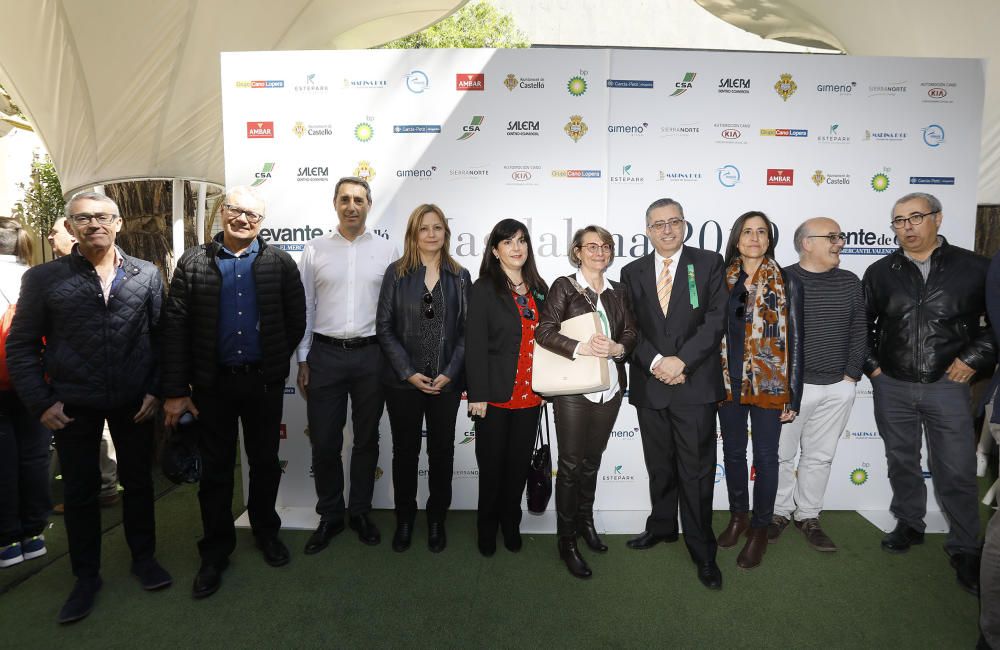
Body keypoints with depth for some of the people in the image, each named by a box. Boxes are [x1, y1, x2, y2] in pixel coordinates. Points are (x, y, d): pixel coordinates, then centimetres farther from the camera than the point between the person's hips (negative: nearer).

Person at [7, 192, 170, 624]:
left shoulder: (147, 275, 0)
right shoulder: (43, 278, -1)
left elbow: (162, 336, 2)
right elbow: (20, 346, 1)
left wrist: (156, 390, -4)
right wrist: (41, 402, -6)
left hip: (134, 402, 1)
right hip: (73, 405, 0)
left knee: (138, 481, 13)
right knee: (80, 490, 12)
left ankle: (143, 558, 33)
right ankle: (86, 576, 29)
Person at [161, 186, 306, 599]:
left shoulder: (280, 262, 0)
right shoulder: (193, 263, 0)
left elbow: (296, 320, 2)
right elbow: (175, 328, -4)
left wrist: (277, 362, 3)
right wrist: (175, 391, -8)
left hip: (264, 382, 0)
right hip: (213, 383, 0)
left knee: (265, 463, 14)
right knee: (215, 469, 11)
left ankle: (266, 532, 34)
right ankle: (216, 550, 26)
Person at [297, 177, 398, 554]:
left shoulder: (387, 251, 3)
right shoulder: (315, 251, 4)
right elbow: (304, 308, 6)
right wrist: (303, 361, 4)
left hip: (371, 356, 0)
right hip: (325, 355, 0)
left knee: (366, 439, 12)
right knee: (324, 442, 6)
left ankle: (360, 512, 29)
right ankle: (329, 516, 25)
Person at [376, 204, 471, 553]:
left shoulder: (460, 276, 5)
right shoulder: (396, 272, 0)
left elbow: (466, 330, 2)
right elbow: (384, 327, -4)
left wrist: (450, 373, -9)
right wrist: (409, 372, -11)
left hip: (447, 381, 1)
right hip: (403, 380, -1)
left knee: (442, 450, 10)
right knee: (405, 450, 10)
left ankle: (437, 517, 28)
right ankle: (404, 517, 28)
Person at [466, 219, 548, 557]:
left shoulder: (539, 289, 9)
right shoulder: (484, 289, -6)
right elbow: (475, 345, -10)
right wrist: (478, 395, -14)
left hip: (530, 395, 4)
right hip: (497, 395, -4)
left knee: (519, 464, 13)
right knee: (492, 465, 9)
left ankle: (511, 524, 31)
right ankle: (487, 528, 28)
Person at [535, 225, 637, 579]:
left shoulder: (617, 292, 11)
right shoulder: (564, 287, -4)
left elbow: (631, 333, 8)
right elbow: (544, 330, -13)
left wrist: (616, 348, -13)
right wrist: (580, 348, -25)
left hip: (610, 387, 5)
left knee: (592, 460, 17)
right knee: (571, 463, 3)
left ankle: (585, 521, 37)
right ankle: (567, 540, 16)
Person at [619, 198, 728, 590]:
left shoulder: (708, 264, 2)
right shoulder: (632, 273, 9)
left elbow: (716, 319, -7)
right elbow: (630, 327, 3)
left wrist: (681, 360, -16)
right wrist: (656, 363, -12)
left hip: (695, 384, -3)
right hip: (649, 385, 3)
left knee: (696, 471, 2)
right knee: (659, 466, 16)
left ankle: (702, 551, 16)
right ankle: (662, 526, 36)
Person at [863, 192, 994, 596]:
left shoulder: (974, 268, -3)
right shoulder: (880, 272, 3)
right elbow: (861, 323, 12)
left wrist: (975, 357, -5)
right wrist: (870, 363, 5)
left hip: (948, 385, -2)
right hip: (891, 387, 2)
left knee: (957, 471, 2)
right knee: (901, 462, 15)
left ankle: (964, 548, 19)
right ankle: (909, 525, 33)